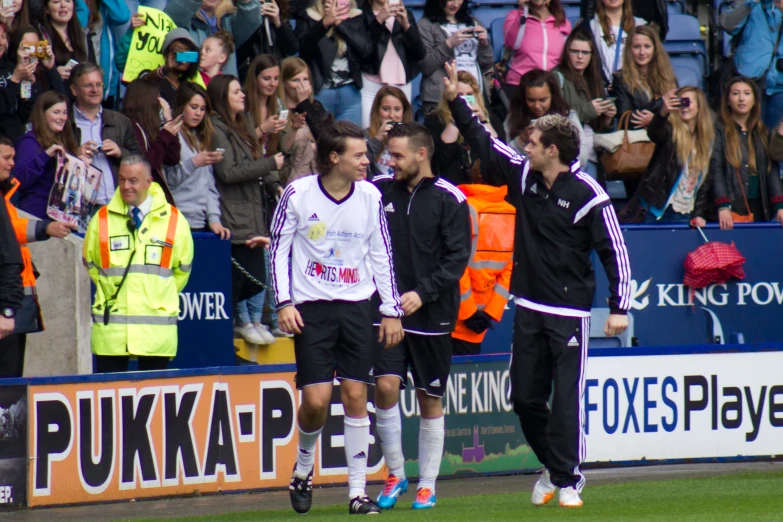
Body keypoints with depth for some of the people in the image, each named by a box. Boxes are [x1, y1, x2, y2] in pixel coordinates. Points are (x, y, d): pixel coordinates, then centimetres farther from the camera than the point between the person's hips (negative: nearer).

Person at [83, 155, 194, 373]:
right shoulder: (102, 220, 3)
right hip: (111, 328, 0)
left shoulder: (174, 221, 2)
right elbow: (90, 262, 18)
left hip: (156, 328, 0)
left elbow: (182, 268, 14)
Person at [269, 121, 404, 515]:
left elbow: (381, 254, 9)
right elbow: (278, 248, 0)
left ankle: (358, 492, 4)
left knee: (356, 396, -1)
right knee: (316, 400, -10)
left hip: (356, 306, 3)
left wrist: (392, 310, 7)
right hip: (311, 307, -3)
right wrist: (284, 303, -8)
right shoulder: (298, 194, -8)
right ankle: (302, 468, 20)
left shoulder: (370, 196, 1)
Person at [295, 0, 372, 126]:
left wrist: (340, 23, -13)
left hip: (350, 93, 2)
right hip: (318, 91, -2)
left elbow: (366, 49, -7)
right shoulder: (308, 18, 3)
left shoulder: (356, 19, 10)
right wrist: (324, 23, -27)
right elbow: (301, 47, -15)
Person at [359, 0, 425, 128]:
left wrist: (406, 25, -9)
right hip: (370, 85, -3)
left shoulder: (406, 14, 15)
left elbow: (420, 54, 5)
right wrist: (379, 20, -19)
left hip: (401, 85, 3)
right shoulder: (362, 14, 4)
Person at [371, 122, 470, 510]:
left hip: (432, 314, -2)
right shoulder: (379, 191, 3)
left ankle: (427, 485, 15)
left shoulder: (448, 199, -5)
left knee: (430, 400, 5)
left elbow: (458, 257, -9)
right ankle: (395, 474, 5)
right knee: (385, 386, -12)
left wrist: (423, 292, -18)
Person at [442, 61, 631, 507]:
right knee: (525, 397, 9)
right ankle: (554, 467, 27)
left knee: (567, 398, -8)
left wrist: (620, 307, -14)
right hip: (529, 308, 7)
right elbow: (485, 145, 17)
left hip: (569, 312, -7)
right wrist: (456, 101, 14)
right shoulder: (522, 174, 4)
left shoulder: (589, 197, -14)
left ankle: (568, 479, -1)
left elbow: (616, 251, -11)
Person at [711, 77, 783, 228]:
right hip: (732, 210, -4)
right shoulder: (719, 132, -1)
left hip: (759, 210, 4)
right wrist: (723, 207, -20)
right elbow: (715, 171, -9)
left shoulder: (762, 134, 13)